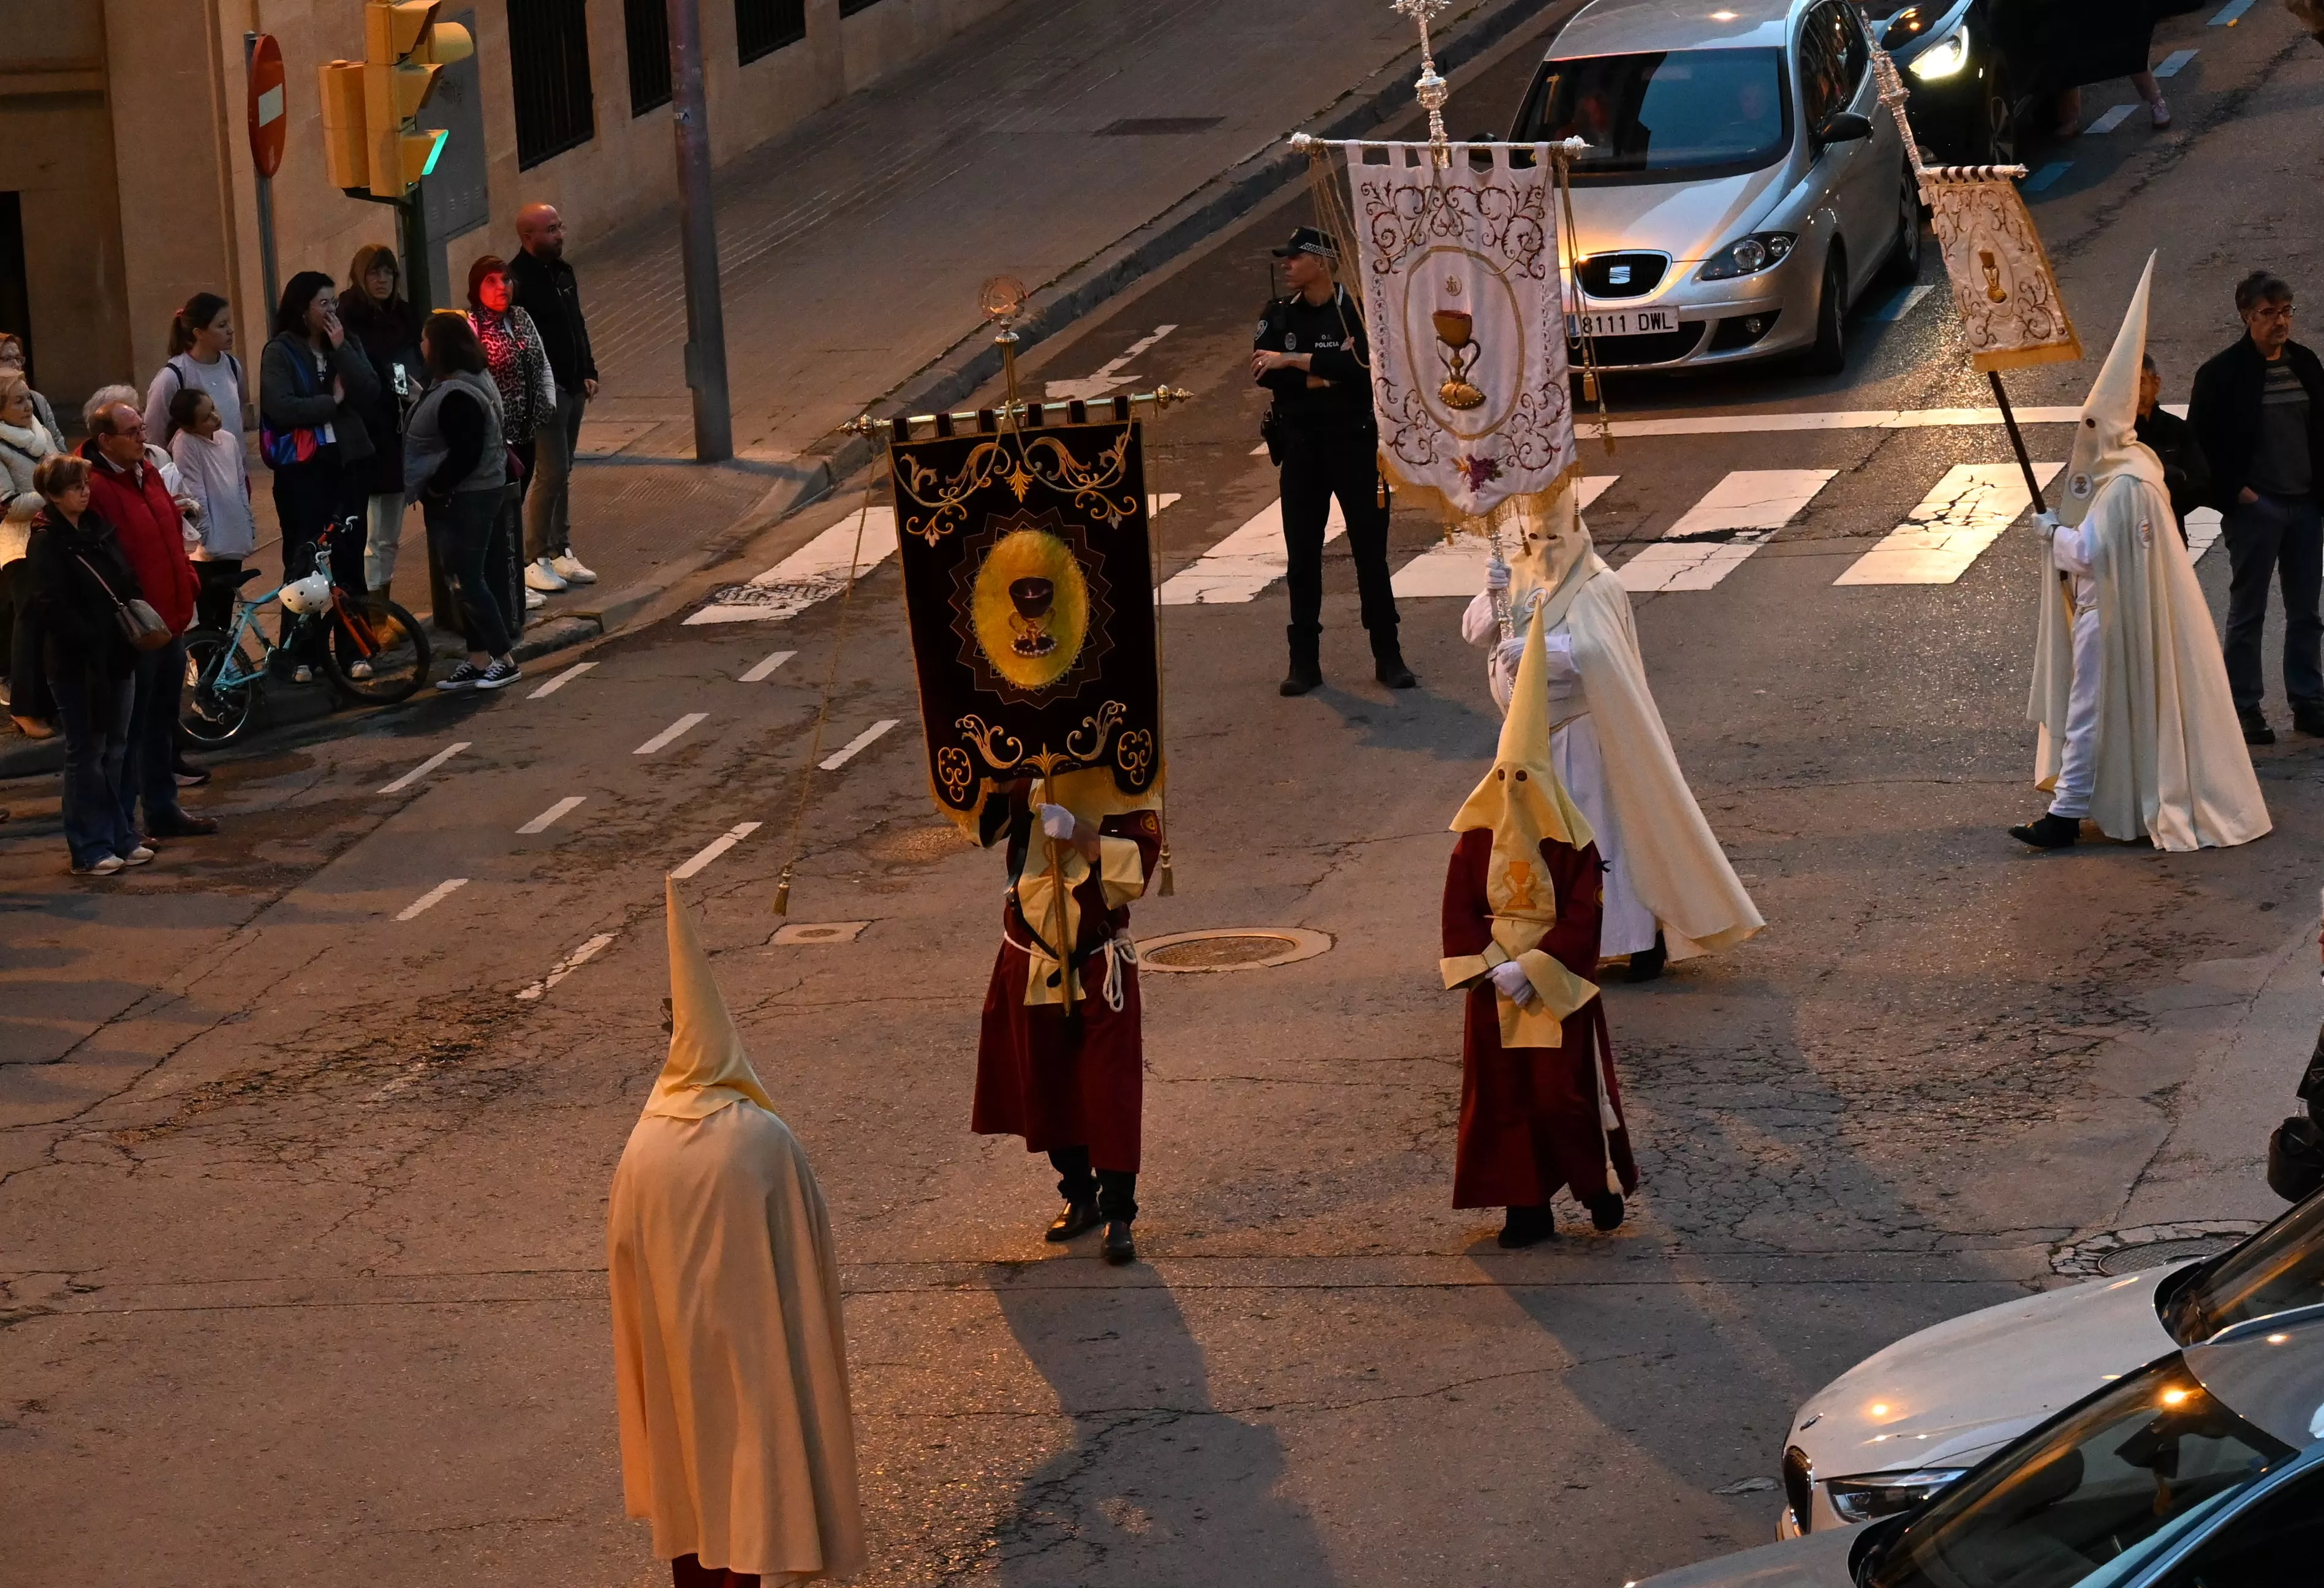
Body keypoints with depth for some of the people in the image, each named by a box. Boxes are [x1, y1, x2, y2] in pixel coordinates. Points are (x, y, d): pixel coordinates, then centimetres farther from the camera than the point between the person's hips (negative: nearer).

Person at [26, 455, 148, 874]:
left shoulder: (99, 528, 9)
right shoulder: (47, 541, -13)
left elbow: (128, 581, 17)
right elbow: (52, 604, -20)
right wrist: (92, 641, -22)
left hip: (116, 656, 7)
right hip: (77, 662, -7)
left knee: (116, 749, 14)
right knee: (87, 753, -1)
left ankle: (120, 838, 23)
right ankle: (89, 850, 5)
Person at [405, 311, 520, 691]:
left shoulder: (457, 396, -23)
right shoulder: (449, 385, 11)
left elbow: (464, 455, -27)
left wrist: (433, 489, -17)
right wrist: (433, 489, 11)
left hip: (465, 500, -11)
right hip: (457, 498, 11)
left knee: (467, 581, -6)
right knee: (465, 581, 14)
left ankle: (504, 660, -1)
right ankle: (478, 661, 20)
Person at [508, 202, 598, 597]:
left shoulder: (563, 272, 11)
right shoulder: (518, 280, -17)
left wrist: (588, 372, 17)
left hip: (573, 388, 9)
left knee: (562, 473, 14)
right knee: (552, 473, -10)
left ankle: (562, 553, 21)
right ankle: (536, 561, -3)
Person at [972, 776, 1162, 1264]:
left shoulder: (1124, 795, -10)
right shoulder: (1025, 788, -1)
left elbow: (1137, 867, -21)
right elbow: (978, 825, -8)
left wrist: (1077, 833, -30)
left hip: (1100, 967, -4)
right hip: (1033, 965, 4)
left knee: (1110, 1089, -7)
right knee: (1046, 1086, 13)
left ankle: (1118, 1215, -3)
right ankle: (1079, 1198, 29)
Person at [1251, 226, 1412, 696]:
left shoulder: (1356, 312, -6)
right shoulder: (1279, 316, 5)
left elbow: (1361, 363, -21)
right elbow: (1261, 372, -7)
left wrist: (1292, 362, -21)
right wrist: (1320, 378, -16)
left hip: (1355, 443, -3)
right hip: (1301, 446, 3)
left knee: (1371, 551, 1)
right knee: (1302, 556, 4)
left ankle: (1388, 657, 10)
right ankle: (1304, 661, 10)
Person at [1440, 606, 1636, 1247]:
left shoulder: (1571, 845, -8)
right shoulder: (1476, 839, 0)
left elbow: (1580, 921, -11)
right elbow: (1459, 913, -1)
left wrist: (1530, 971, -18)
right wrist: (1493, 971, -13)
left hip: (1559, 990, -3)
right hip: (1494, 987, 3)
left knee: (1566, 1092, -2)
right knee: (1503, 1094, 2)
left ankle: (1601, 1184, 20)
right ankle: (1528, 1207, 9)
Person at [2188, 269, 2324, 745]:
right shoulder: (2223, 374, -7)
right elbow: (2201, 439, -6)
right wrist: (2234, 491, -11)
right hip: (2255, 506, -5)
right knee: (2248, 612, 1)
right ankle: (2245, 708, 6)